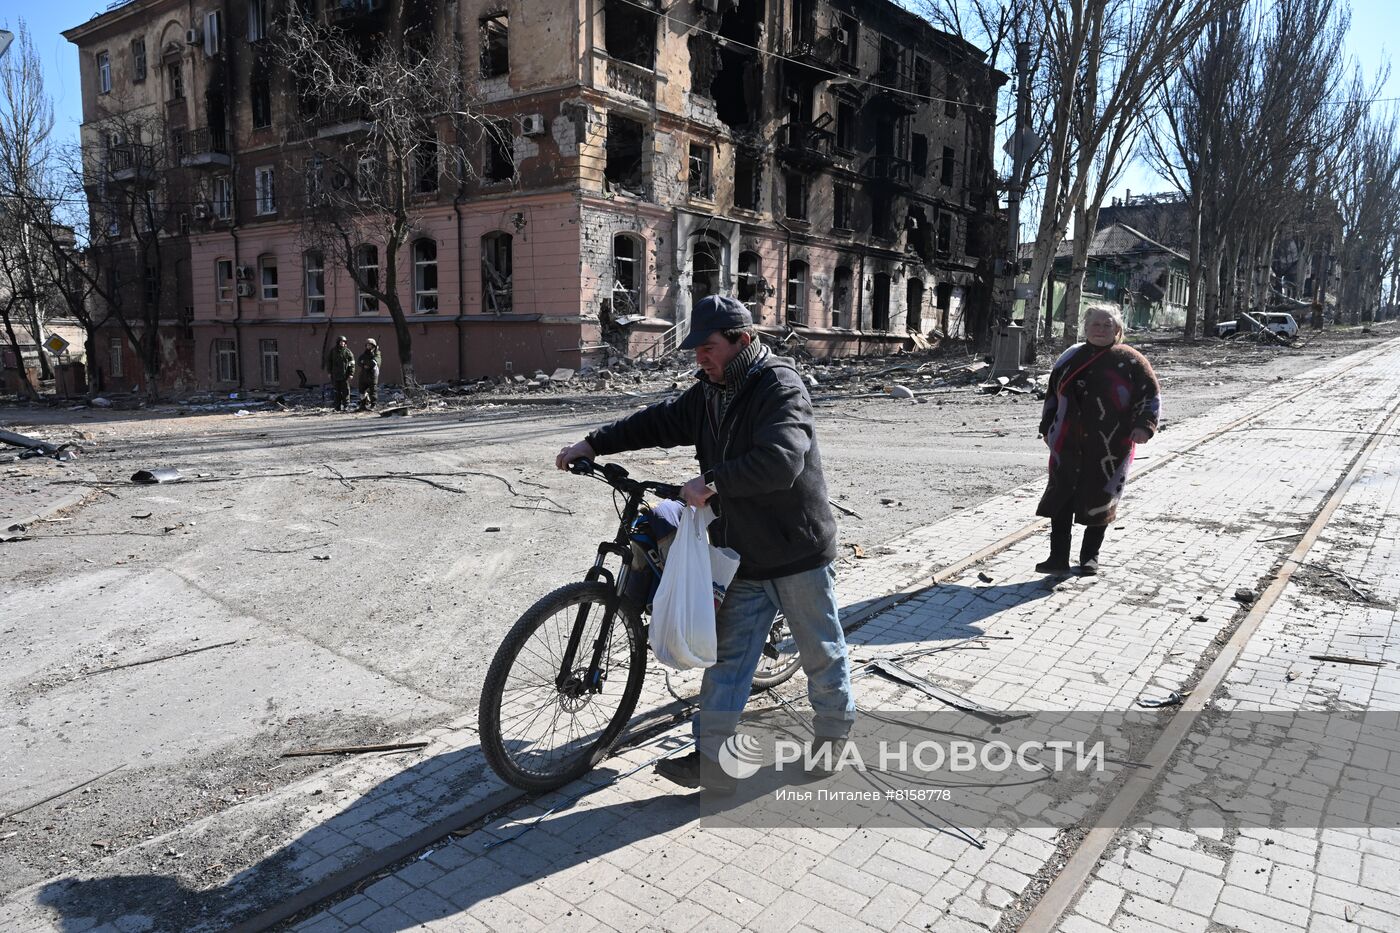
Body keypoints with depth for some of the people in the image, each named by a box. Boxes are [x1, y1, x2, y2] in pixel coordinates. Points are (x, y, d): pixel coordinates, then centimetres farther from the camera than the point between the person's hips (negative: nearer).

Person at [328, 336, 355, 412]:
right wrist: (329, 372, 11)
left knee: (345, 390, -4)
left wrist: (351, 374, -9)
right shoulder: (333, 351, 10)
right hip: (335, 375, 3)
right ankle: (338, 406, 10)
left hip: (345, 375, -3)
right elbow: (330, 362, 16)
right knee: (338, 391, 6)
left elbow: (352, 364, -1)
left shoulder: (348, 352, 1)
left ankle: (346, 405, 1)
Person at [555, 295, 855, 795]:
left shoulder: (781, 387, -19)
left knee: (821, 651, 12)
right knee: (727, 658, 7)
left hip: (799, 552, -7)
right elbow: (659, 421, 14)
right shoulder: (709, 391, 7)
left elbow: (779, 459, -33)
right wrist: (592, 444, 7)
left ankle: (833, 733, 35)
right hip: (744, 555, 7)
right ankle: (710, 761, 14)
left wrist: (711, 482, -34)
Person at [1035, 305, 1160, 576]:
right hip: (1069, 444, 3)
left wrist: (1143, 426, -13)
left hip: (1110, 449, -2)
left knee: (1100, 501, 6)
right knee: (1061, 498, -1)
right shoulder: (1071, 357, 12)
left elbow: (1150, 396, 2)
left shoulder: (1131, 361, 2)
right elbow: (1053, 393, 19)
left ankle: (1090, 557, 21)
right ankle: (1058, 557, 5)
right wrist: (1048, 428, 15)